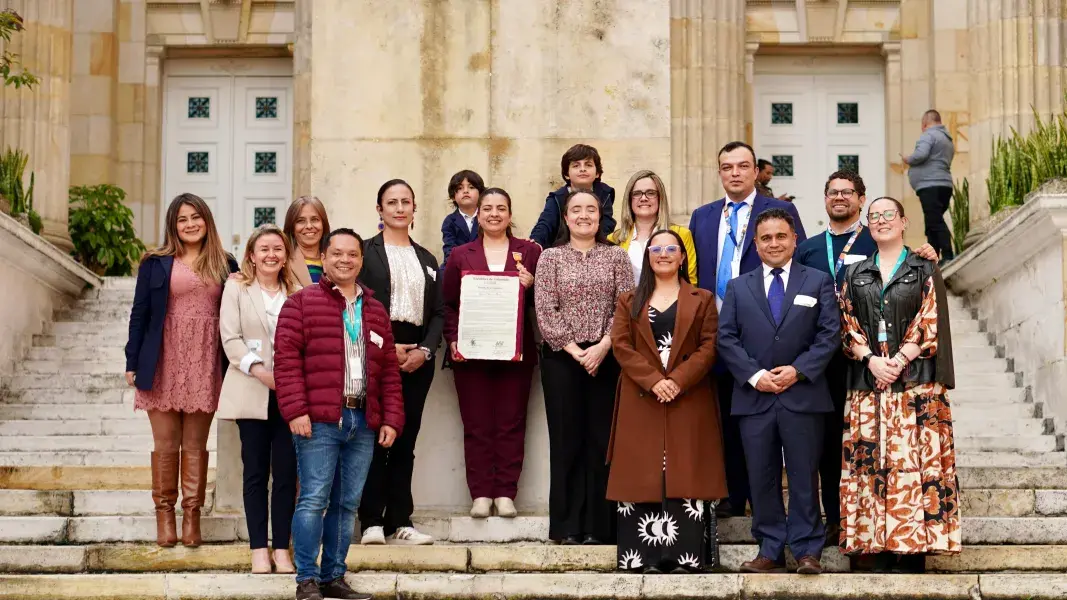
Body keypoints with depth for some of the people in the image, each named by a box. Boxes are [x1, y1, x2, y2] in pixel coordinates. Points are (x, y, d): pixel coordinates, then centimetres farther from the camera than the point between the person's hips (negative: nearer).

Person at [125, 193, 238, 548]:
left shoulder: (224, 265, 8)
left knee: (196, 445, 4)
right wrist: (133, 363, 1)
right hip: (164, 364, -1)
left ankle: (192, 514, 8)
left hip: (205, 366, 1)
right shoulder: (156, 263, 4)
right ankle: (165, 514, 10)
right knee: (165, 443, 3)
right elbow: (140, 313, 5)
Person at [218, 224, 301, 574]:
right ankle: (258, 549, 5)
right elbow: (230, 338, -2)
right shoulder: (236, 288, 7)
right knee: (256, 471, 2)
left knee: (286, 472, -1)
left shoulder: (297, 293, 11)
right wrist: (259, 370, -15)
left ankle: (282, 548, 4)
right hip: (251, 392, -1)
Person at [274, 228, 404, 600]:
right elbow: (287, 359, -6)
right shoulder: (302, 303, 2)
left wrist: (391, 419, 10)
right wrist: (295, 410, -14)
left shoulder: (375, 312, 19)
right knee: (314, 500, -7)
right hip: (319, 422, -5)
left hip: (364, 423, 5)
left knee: (347, 504, 8)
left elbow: (389, 371, 18)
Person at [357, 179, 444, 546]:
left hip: (417, 357, 4)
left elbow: (439, 312, 13)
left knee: (405, 440, 4)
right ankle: (372, 521, -3)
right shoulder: (366, 253, 3)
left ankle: (401, 521, 7)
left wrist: (425, 350, -4)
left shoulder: (426, 258, 18)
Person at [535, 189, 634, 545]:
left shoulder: (616, 256, 7)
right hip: (562, 358, 0)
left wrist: (603, 346, -12)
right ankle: (567, 526, 6)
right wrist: (574, 350, -10)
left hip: (606, 358, 0)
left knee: (601, 439, 0)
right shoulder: (550, 258, 6)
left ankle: (598, 526, 5)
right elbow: (545, 311, -2)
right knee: (566, 439, 1)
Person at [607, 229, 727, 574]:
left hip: (689, 400, -1)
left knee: (687, 474, -6)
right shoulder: (629, 301, 13)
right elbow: (621, 345, 1)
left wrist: (678, 381, -15)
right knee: (643, 474, -3)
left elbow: (709, 346, -1)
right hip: (641, 401, 1)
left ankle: (686, 556, -5)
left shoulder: (702, 299, 10)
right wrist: (652, 381, -14)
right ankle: (646, 555, -2)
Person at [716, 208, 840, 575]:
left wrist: (798, 370, -12)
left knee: (804, 476, 0)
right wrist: (754, 375, -10)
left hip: (803, 395, -2)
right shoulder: (738, 287, 13)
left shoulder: (818, 282, 9)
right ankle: (770, 551, 10)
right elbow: (726, 338, 5)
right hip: (754, 397, 2)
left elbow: (830, 333, 1)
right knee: (762, 479, 4)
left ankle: (807, 551, 5)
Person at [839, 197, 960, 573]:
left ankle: (914, 545, -7)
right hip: (868, 383, 3)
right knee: (872, 463, -2)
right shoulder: (856, 274, 16)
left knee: (915, 463, -8)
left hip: (915, 381, -3)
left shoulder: (924, 270, 7)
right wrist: (871, 360, -9)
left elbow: (930, 324, -1)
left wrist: (899, 360, -13)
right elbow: (848, 326, 8)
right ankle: (880, 550, -1)